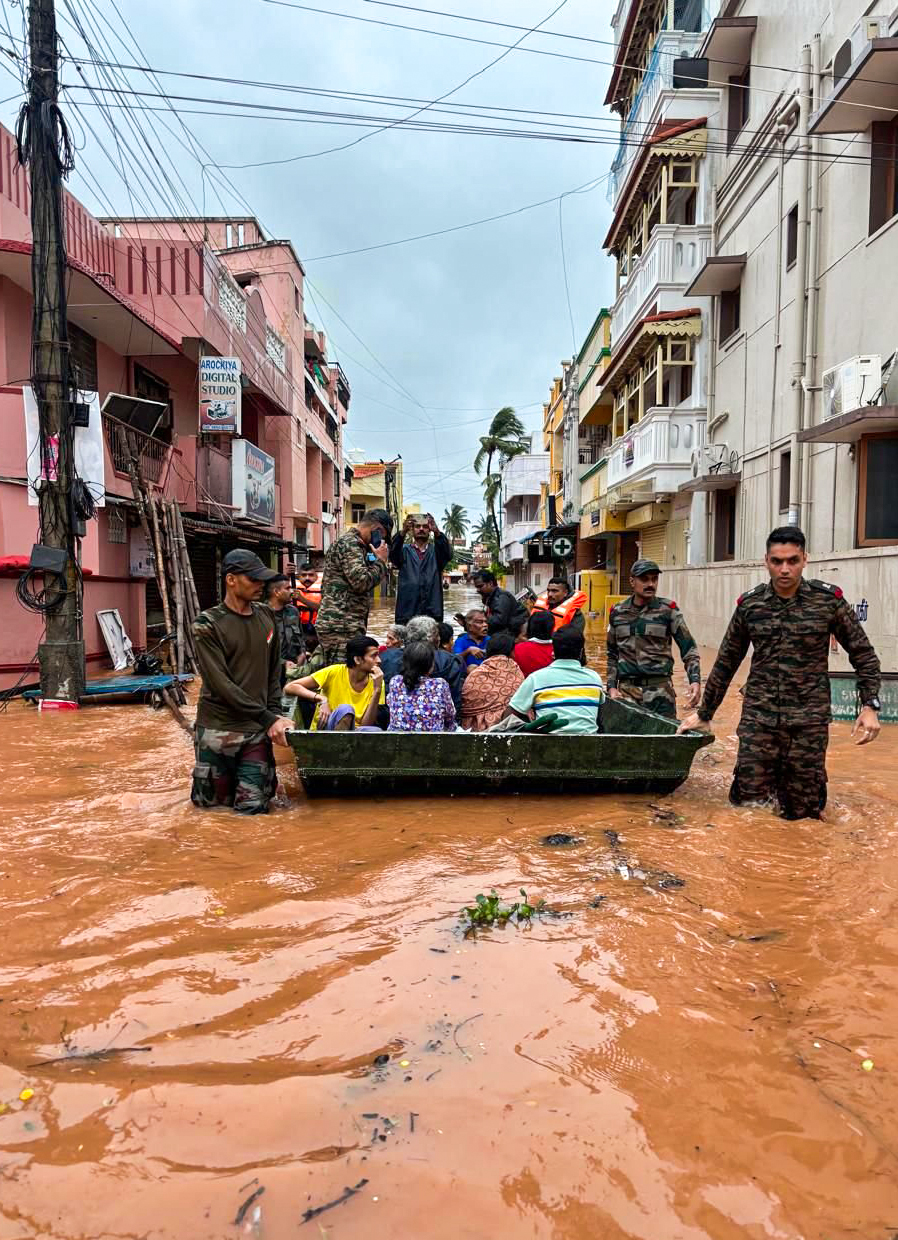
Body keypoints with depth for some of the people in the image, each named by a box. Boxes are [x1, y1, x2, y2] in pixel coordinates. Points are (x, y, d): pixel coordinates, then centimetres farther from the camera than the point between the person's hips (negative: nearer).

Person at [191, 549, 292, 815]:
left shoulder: (266, 616, 6)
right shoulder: (207, 624, -10)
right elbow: (221, 684, -17)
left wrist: (275, 712, 0)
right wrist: (268, 718, -19)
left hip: (257, 731, 3)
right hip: (218, 729, -3)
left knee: (252, 807, 2)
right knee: (212, 802, 9)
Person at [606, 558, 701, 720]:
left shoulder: (668, 610, 1)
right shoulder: (618, 612, 8)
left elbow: (689, 649, 1)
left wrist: (695, 680, -12)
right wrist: (612, 686, 8)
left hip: (660, 690, -2)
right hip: (626, 689, 2)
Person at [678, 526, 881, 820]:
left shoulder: (829, 599, -3)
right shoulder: (749, 604, 2)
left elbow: (863, 654, 5)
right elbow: (726, 663, 10)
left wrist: (870, 705, -7)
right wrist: (704, 714, 14)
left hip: (809, 721, -1)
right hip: (758, 718, 1)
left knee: (800, 812, 5)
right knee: (747, 804, 2)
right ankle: (770, 778, 33)